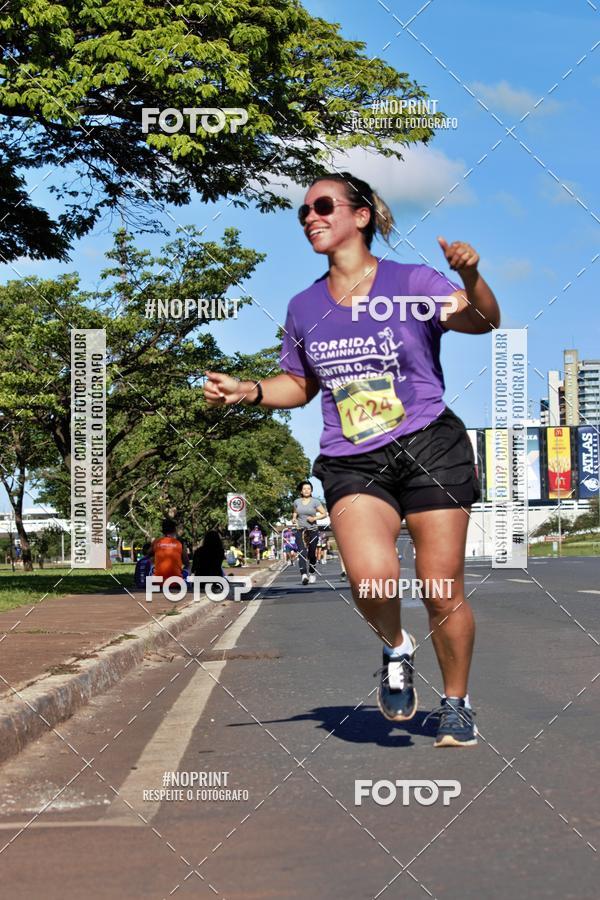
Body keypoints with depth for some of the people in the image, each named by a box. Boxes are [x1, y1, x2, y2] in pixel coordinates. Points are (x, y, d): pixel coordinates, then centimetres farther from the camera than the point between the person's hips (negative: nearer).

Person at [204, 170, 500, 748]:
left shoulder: (411, 283, -3)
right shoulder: (303, 308, 11)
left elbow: (484, 322, -14)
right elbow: (301, 385, 24)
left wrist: (470, 279, -34)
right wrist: (247, 392, 7)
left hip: (430, 447, -2)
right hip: (351, 463, 2)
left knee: (444, 595, 0)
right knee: (371, 578, -24)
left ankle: (455, 705, 26)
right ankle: (396, 651, 10)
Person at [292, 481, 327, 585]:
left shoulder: (315, 501, -1)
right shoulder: (297, 501, 7)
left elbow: (324, 514, 2)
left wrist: (314, 518, -13)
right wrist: (294, 519, 6)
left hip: (313, 530, -1)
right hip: (300, 530, 1)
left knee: (312, 553, 7)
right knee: (302, 553, -16)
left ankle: (312, 573, 30)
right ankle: (304, 574, -29)